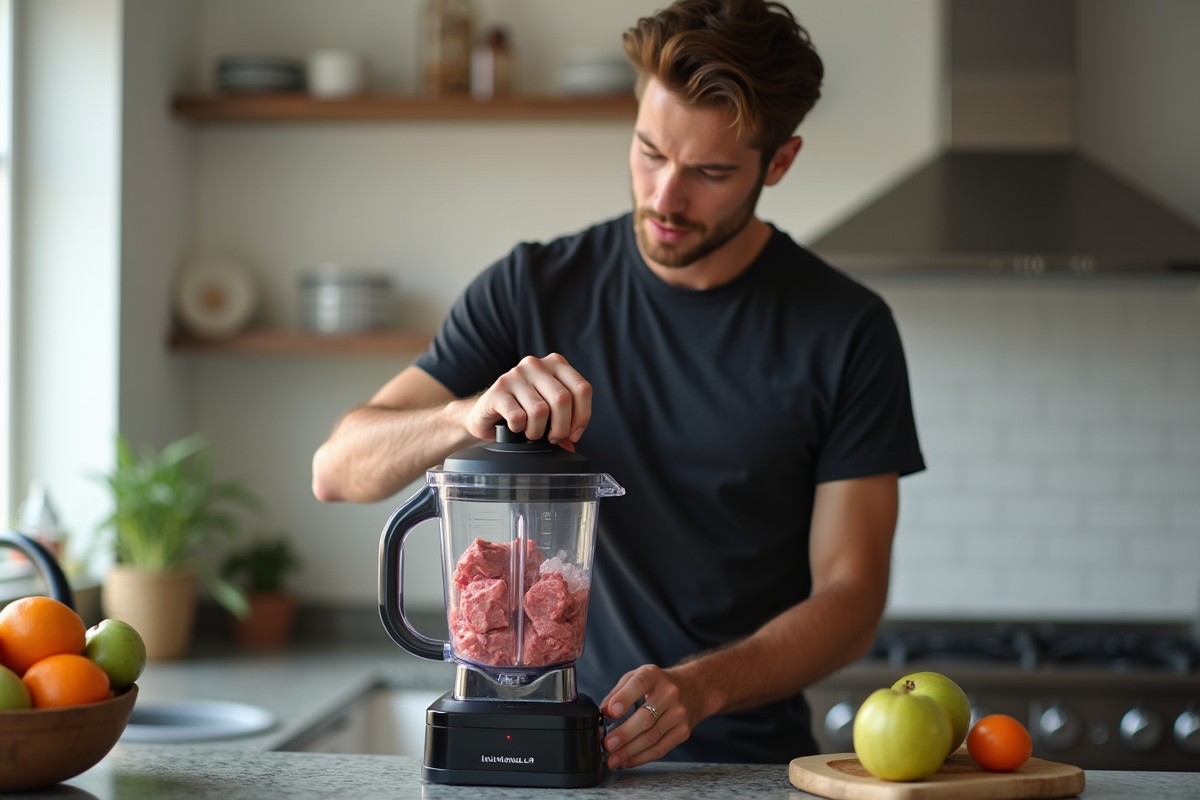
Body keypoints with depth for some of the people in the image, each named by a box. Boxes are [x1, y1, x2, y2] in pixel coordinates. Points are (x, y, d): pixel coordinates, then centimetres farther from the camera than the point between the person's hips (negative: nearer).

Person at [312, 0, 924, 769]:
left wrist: (698, 687, -18)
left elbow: (850, 595, -1)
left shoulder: (847, 330, 0)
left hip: (750, 759, -1)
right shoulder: (534, 289, 5)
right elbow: (338, 468, 1)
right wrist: (471, 415, -19)